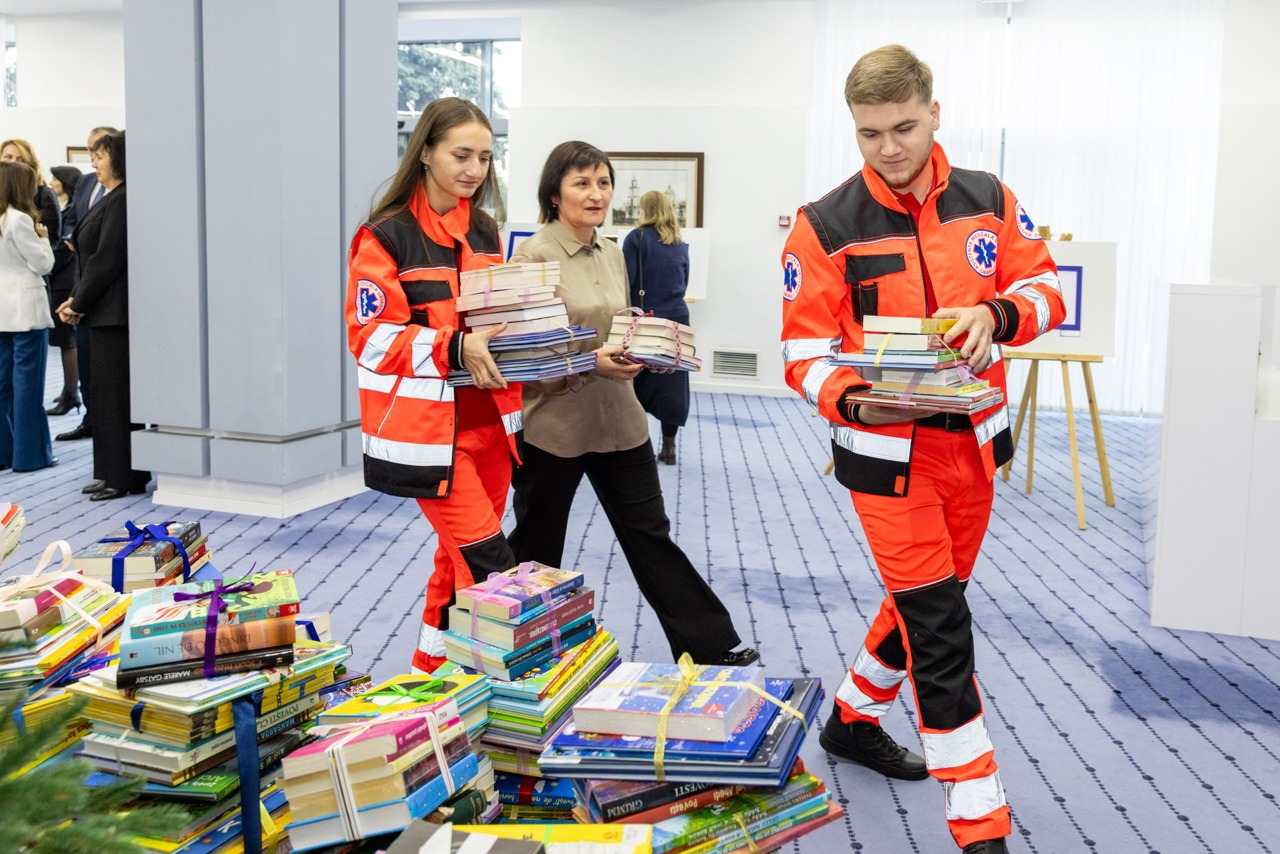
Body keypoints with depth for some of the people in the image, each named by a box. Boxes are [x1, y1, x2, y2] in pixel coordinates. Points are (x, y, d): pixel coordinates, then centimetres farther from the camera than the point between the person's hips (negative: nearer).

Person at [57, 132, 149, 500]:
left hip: (116, 313, -10)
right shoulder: (109, 200, 17)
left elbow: (106, 260, -19)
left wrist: (79, 304, -11)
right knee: (105, 391, 13)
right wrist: (76, 298, 9)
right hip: (103, 312, 10)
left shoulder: (121, 201, -15)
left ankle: (125, 477, 2)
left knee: (117, 393, -5)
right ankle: (112, 473, 20)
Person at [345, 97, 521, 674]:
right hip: (425, 427, -7)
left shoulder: (486, 234, 12)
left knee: (459, 560, 15)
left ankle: (432, 671, 31)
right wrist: (455, 348, -26)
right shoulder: (386, 236, -8)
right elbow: (371, 336, -14)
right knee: (489, 564, -12)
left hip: (488, 421, 7)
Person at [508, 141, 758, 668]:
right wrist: (588, 361, -26)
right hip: (552, 425, -6)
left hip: (618, 421, 6)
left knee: (650, 535, 11)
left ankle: (712, 647, 17)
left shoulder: (613, 254, 10)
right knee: (536, 549, 10)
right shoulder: (534, 256, -12)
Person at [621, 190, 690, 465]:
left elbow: (625, 282, -9)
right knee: (672, 384, 6)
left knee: (635, 382, 5)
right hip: (676, 319, 4)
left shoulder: (636, 238, -3)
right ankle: (669, 446, 10)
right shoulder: (680, 245, 11)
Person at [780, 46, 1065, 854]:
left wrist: (996, 312, -16)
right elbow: (806, 353, -9)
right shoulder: (825, 225, -10)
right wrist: (856, 403, -29)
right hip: (886, 453, -5)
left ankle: (854, 720, 45)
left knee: (927, 603, 20)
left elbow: (1047, 287, 6)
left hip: (974, 442, 5)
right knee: (941, 632, -6)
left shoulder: (989, 200, 1)